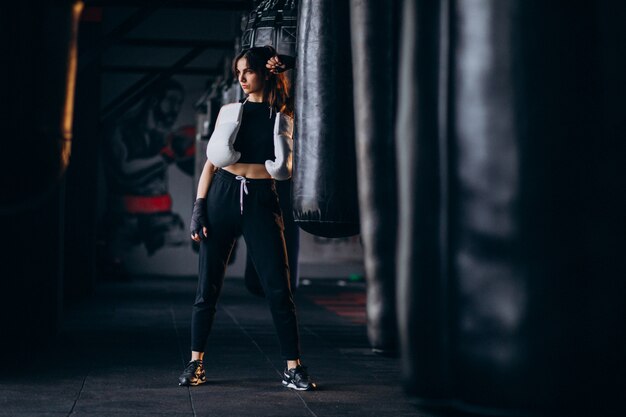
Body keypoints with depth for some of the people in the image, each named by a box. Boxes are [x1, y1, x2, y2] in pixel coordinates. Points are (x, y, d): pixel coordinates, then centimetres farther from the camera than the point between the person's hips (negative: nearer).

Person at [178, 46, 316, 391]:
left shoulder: (283, 118, 8)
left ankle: (293, 368, 3)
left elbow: (285, 169, 1)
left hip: (261, 201, -1)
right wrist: (198, 207, -1)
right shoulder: (230, 111, 12)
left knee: (278, 288, -5)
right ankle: (195, 362, 14)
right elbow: (212, 161, 8)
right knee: (207, 287, 2)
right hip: (222, 196, 1)